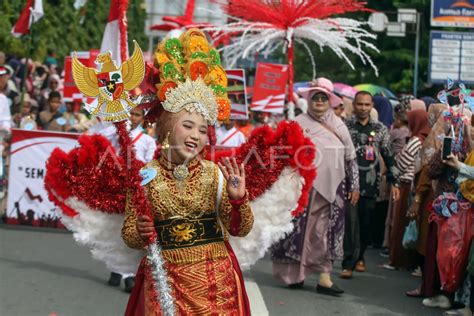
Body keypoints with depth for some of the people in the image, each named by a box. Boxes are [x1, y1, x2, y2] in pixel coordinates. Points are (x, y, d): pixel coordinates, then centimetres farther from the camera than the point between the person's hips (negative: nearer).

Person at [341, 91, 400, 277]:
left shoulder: (380, 129, 10)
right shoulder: (345, 127, 3)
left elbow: (388, 157, 11)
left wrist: (395, 182, 6)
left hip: (370, 184, 3)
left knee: (366, 224, 8)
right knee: (351, 223, -10)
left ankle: (359, 257, 28)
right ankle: (349, 263, -8)